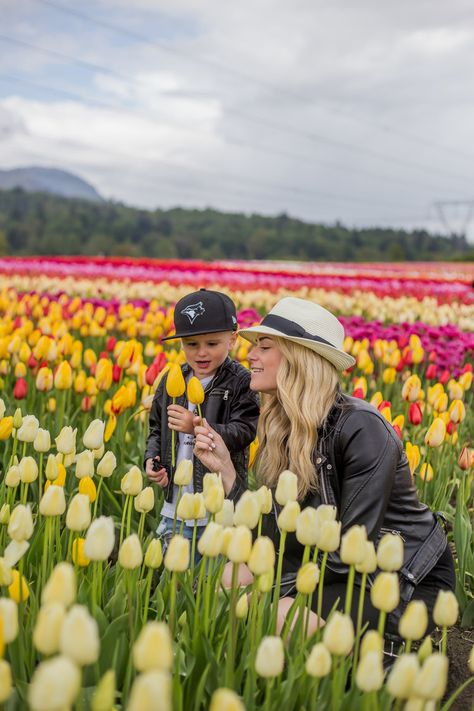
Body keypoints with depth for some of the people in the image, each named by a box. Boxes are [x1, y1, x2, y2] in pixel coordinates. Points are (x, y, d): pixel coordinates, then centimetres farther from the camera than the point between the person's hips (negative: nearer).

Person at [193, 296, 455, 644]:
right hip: (348, 570, 8)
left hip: (411, 582, -7)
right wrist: (224, 468, -10)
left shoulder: (360, 427, -24)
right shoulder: (281, 427, -2)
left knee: (278, 621, -27)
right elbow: (274, 531, -3)